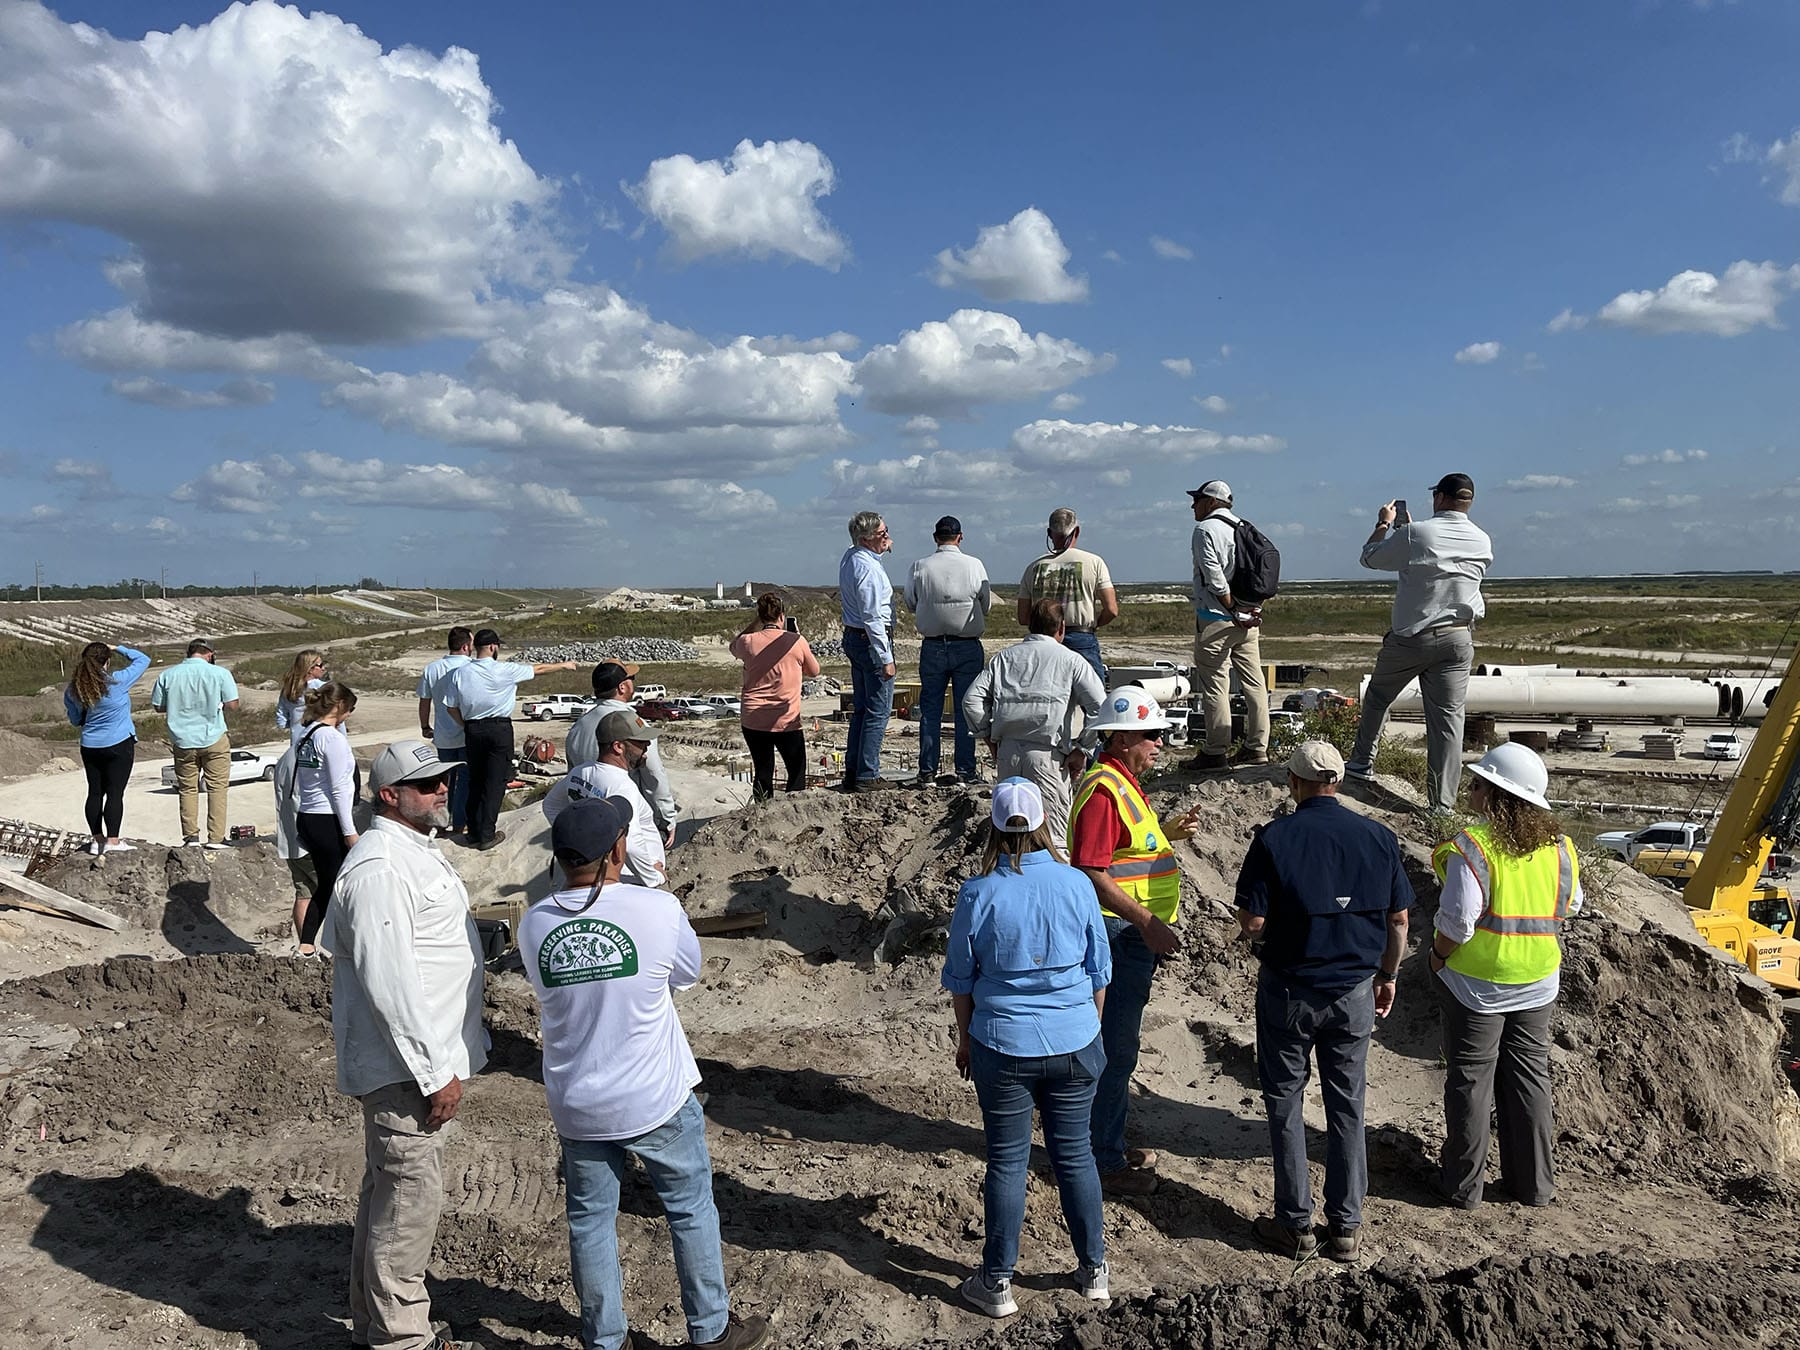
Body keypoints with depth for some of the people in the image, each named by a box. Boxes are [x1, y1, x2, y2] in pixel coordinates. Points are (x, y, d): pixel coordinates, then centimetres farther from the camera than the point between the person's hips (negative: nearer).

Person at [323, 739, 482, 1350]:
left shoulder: (416, 850, 12)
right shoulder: (380, 868, -22)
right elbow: (389, 984, -26)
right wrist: (435, 1074, -23)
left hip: (429, 1058, 11)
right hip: (405, 1066, -11)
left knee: (389, 1192, 21)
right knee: (409, 1198, -1)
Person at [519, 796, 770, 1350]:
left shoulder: (533, 925, -11)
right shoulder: (658, 909, -20)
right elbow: (687, 974, -2)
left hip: (576, 1108, 3)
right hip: (657, 1100, -2)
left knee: (590, 1221, 18)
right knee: (691, 1210, 17)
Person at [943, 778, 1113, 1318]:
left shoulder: (978, 894, -12)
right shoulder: (1076, 885, -8)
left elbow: (960, 979, -2)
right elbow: (1099, 972, 2)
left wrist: (965, 1040, 12)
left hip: (1002, 1048, -1)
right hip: (1074, 1044, 2)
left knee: (1006, 1162, 10)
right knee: (1075, 1154, 16)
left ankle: (996, 1283, 21)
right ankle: (1093, 1269, 30)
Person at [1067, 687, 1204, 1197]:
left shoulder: (1124, 783, 13)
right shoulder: (1103, 790, -20)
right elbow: (1092, 874, -26)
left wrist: (1169, 832, 12)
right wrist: (1147, 922, -28)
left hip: (1136, 933, 11)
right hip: (1119, 933, -11)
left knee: (1119, 1044, 19)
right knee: (1115, 1049, -1)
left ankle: (1112, 1144, 32)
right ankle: (1104, 1161, 11)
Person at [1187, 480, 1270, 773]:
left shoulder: (1205, 529, -8)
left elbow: (1215, 578, -17)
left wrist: (1233, 610, -13)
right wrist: (1250, 611, 8)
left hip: (1216, 619, -8)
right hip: (1249, 620, 8)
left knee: (1214, 686, -4)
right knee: (1254, 683, 9)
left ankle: (1215, 753, -3)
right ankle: (1257, 747, 15)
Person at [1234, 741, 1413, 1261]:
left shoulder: (1274, 839, -14)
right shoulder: (1379, 837, -3)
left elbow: (1251, 924, -15)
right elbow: (1398, 918, 4)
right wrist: (1387, 975, 17)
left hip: (1288, 990, -3)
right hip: (1354, 990, 3)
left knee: (1285, 1102, 11)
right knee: (1347, 1105, 14)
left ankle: (1295, 1224, 16)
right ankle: (1346, 1226, 21)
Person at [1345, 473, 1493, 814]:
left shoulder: (1415, 534, -12)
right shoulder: (1482, 542, 3)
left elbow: (1370, 557, 2)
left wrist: (1383, 524, 19)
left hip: (1411, 638, -3)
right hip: (1458, 639, 3)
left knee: (1377, 696, 21)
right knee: (1449, 716, 0)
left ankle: (1362, 761, 34)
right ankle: (1443, 802, -1)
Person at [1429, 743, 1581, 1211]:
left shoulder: (1472, 845, -21)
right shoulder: (1557, 844, -1)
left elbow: (1457, 920, -23)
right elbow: (1570, 905, 11)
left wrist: (1437, 957, -7)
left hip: (1476, 980, -5)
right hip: (1538, 979, 5)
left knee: (1470, 1077, 7)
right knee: (1529, 1074, 16)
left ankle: (1463, 1185, 15)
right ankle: (1534, 1183, 26)